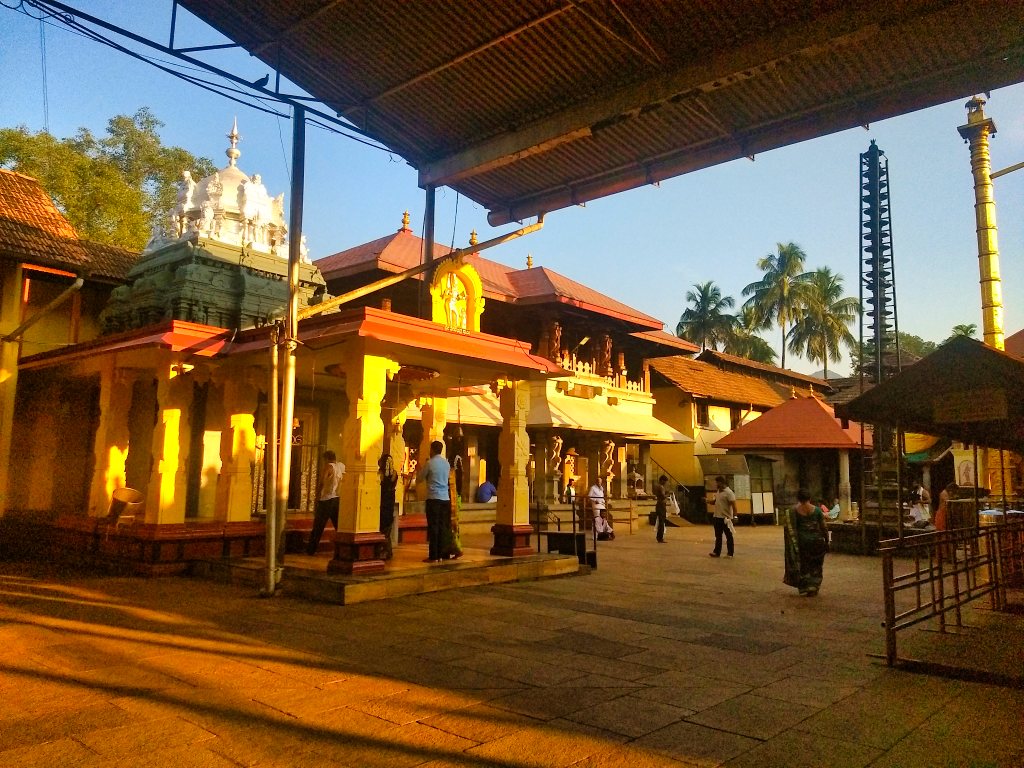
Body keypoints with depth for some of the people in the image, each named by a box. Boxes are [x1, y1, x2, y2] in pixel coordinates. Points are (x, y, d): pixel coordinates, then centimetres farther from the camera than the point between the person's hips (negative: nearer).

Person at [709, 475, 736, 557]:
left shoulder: (728, 492, -15)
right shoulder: (718, 491, 12)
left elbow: (733, 505, -18)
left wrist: (734, 516, -23)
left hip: (726, 518, -8)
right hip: (717, 517, 8)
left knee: (728, 536, 4)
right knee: (718, 536, 10)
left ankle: (730, 553, 12)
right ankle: (717, 552, 15)